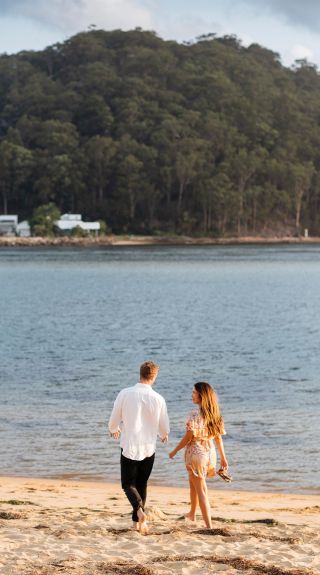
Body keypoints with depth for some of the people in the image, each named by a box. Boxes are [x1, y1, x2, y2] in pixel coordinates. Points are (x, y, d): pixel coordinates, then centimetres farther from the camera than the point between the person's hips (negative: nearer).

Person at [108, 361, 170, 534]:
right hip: (148, 448, 1)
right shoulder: (158, 399, -8)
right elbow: (164, 428, 3)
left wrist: (114, 430, 24)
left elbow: (114, 420, -1)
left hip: (129, 447, -1)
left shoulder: (125, 394, -10)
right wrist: (163, 435, 28)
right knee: (142, 484, 17)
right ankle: (137, 521, 20)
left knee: (128, 484, 7)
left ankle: (139, 511, -20)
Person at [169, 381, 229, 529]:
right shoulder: (214, 413, 2)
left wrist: (175, 451, -6)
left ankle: (209, 525, -2)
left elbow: (189, 437, -18)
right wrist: (223, 457, 11)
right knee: (193, 483, 29)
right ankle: (192, 514, 45)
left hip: (196, 452, -7)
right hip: (210, 452, 7)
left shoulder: (195, 415, -19)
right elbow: (218, 436, 6)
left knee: (201, 490, 0)